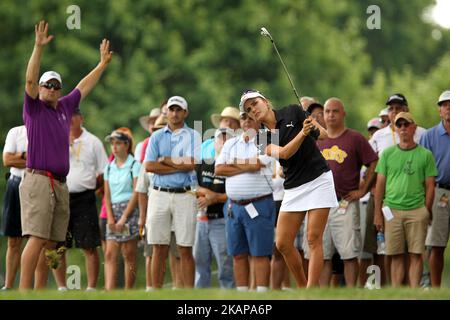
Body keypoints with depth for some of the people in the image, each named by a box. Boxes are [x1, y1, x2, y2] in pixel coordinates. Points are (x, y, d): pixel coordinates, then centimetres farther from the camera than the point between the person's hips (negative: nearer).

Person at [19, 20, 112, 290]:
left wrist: (103, 63, 39)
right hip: (38, 181, -7)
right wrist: (39, 47, -21)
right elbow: (30, 80, -13)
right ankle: (24, 292, -18)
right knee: (37, 238, -15)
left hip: (61, 184, 7)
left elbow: (85, 86, 31)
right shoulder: (34, 108, 2)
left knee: (52, 241, 4)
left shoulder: (64, 107, 18)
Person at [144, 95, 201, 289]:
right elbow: (149, 166, -1)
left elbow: (191, 164, -9)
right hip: (159, 194, 2)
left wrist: (165, 160, -1)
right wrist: (179, 165, -5)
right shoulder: (157, 137, 13)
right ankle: (156, 291, 4)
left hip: (184, 195, -2)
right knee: (159, 249, 2)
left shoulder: (193, 136, 6)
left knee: (185, 249, -2)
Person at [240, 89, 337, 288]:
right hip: (293, 188, 4)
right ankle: (302, 287, 17)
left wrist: (317, 128, -13)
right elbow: (284, 153, -17)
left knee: (313, 239, -11)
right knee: (283, 243, 0)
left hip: (318, 180, -4)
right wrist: (303, 132, -28)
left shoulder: (293, 113, -3)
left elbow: (324, 134, 6)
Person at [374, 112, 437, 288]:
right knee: (396, 256, 1)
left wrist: (427, 212, -2)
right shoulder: (387, 153, 10)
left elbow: (430, 186, 6)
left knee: (416, 254, -4)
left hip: (417, 210, -1)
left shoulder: (425, 155, 6)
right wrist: (377, 213, 4)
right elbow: (380, 184, 9)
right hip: (392, 210, 1)